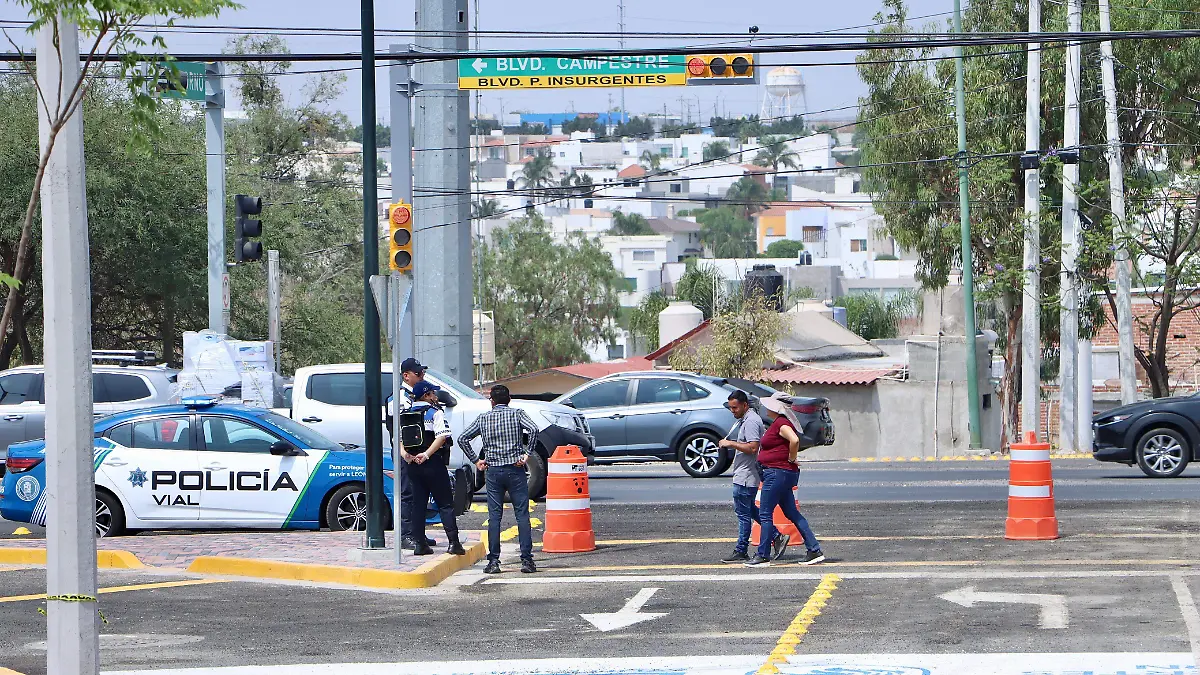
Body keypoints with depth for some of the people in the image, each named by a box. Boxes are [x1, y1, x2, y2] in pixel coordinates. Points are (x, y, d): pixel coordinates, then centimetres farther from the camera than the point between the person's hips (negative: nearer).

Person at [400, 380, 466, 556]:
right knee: (445, 504, -1)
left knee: (418, 504, 10)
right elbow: (442, 437, -19)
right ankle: (454, 543, -8)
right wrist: (426, 454, -20)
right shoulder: (435, 413, -6)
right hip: (433, 463, -5)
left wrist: (404, 453, -10)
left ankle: (419, 544, 6)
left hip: (412, 463, 5)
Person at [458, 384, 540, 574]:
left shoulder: (483, 418, 7)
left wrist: (476, 461, 10)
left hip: (493, 471, 2)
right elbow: (533, 429, -16)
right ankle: (527, 560, -4)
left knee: (494, 516, 4)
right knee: (522, 515, 1)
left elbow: (463, 439, 4)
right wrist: (526, 454, -10)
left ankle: (493, 561, 0)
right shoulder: (517, 414, 1)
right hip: (515, 470, -1)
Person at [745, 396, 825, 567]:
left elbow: (794, 440, -32)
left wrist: (791, 459, -18)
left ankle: (763, 556, -1)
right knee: (792, 513, 12)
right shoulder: (778, 423, 16)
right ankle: (814, 551, 10)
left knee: (765, 514, -5)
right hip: (783, 474, 11)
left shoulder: (781, 424, -16)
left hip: (778, 473, -11)